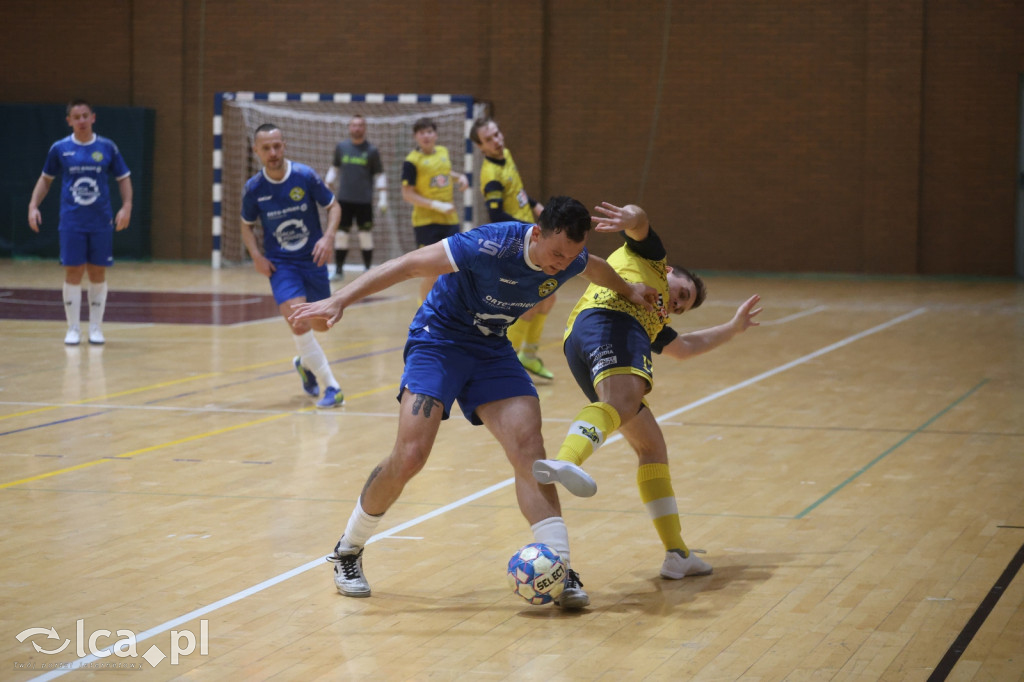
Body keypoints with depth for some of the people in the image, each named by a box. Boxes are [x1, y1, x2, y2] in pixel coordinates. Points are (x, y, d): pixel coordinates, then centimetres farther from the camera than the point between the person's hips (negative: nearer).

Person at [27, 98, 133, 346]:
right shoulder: (60, 148, 2)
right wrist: (33, 205, 2)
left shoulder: (107, 148, 1)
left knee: (98, 273, 4)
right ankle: (73, 328, 8)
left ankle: (96, 328, 14)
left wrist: (126, 206, -6)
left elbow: (124, 178, 8)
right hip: (71, 222, 0)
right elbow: (45, 179, 13)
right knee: (73, 273, -1)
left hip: (101, 223, 0)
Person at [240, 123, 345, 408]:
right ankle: (331, 387, -14)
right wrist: (256, 256, -7)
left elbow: (333, 206, 0)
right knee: (298, 321, -22)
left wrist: (328, 237, -17)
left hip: (313, 260, 1)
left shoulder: (305, 176, -11)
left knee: (320, 323, 11)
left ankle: (305, 363, 47)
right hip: (280, 264, -1)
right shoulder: (254, 188, -7)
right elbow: (246, 225, 9)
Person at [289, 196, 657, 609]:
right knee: (410, 456, -17)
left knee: (529, 448, -14)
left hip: (491, 348, 5)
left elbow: (595, 268, 18)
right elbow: (407, 266, -27)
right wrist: (340, 300, -33)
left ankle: (559, 572, -12)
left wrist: (627, 291, 38)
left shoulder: (569, 260, -9)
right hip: (438, 341, -5)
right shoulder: (490, 246, -30)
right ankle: (347, 552, 5)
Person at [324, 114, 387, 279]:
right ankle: (338, 270, 11)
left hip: (364, 201, -2)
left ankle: (368, 270, 9)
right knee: (341, 235, 3)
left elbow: (380, 175, 3)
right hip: (344, 199, 2)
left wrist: (382, 198, -4)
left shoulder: (372, 151, 0)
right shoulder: (341, 147, 6)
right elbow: (334, 168, 18)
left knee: (366, 235, 0)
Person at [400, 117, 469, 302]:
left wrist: (460, 177, 7)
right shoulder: (412, 161, -12)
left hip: (450, 220, 6)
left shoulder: (443, 152, 7)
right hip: (426, 222, -6)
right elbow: (407, 193, -14)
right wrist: (437, 205, -20)